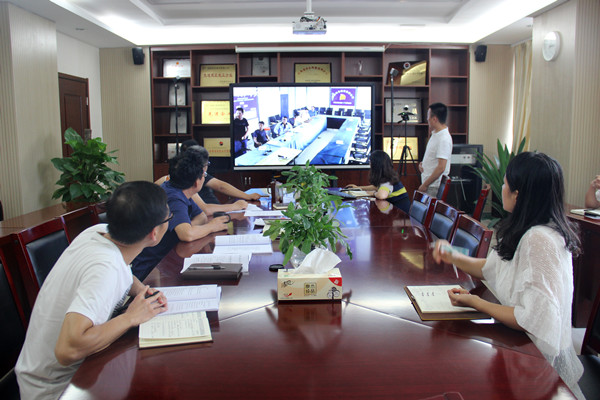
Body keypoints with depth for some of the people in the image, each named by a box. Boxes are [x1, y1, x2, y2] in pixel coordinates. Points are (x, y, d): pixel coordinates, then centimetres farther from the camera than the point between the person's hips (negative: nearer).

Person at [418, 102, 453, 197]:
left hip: (434, 187, -9)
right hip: (429, 185, 9)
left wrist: (425, 185, -19)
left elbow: (441, 168, -24)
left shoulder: (444, 139, -19)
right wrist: (422, 164, 4)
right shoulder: (435, 134, 11)